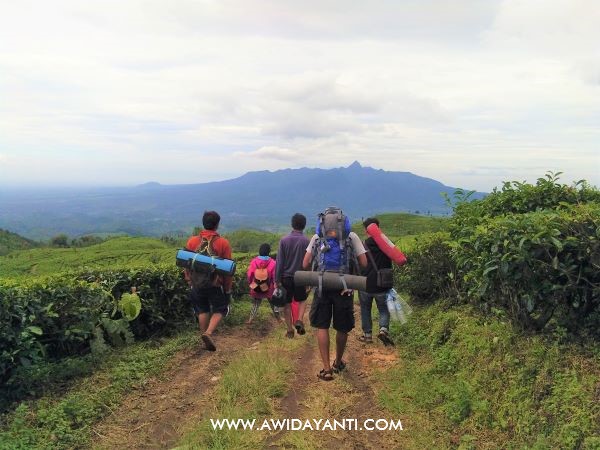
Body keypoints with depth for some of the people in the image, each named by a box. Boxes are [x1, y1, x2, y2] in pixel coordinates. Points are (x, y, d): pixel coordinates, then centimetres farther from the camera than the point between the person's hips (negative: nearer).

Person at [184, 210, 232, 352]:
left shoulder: (192, 241, -4)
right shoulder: (223, 243, -12)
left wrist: (190, 281, 16)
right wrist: (228, 289, 1)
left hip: (197, 284, 3)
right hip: (215, 284, -3)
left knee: (202, 310, 19)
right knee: (220, 309, 14)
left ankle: (205, 340, 23)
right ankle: (208, 333, -8)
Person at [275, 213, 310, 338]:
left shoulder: (284, 240, -6)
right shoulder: (307, 241, -7)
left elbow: (279, 262, -5)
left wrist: (277, 280, 0)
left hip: (286, 277, 0)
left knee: (287, 304, 12)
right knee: (302, 300, 21)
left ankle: (290, 330, 16)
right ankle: (299, 321, 0)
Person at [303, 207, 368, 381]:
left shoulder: (317, 237, 7)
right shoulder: (352, 236, 4)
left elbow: (305, 265, 4)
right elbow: (363, 263, -1)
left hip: (322, 287, 0)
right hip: (344, 288, 0)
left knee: (322, 327, 9)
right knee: (342, 328, 15)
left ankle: (327, 368, 4)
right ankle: (338, 363, 32)